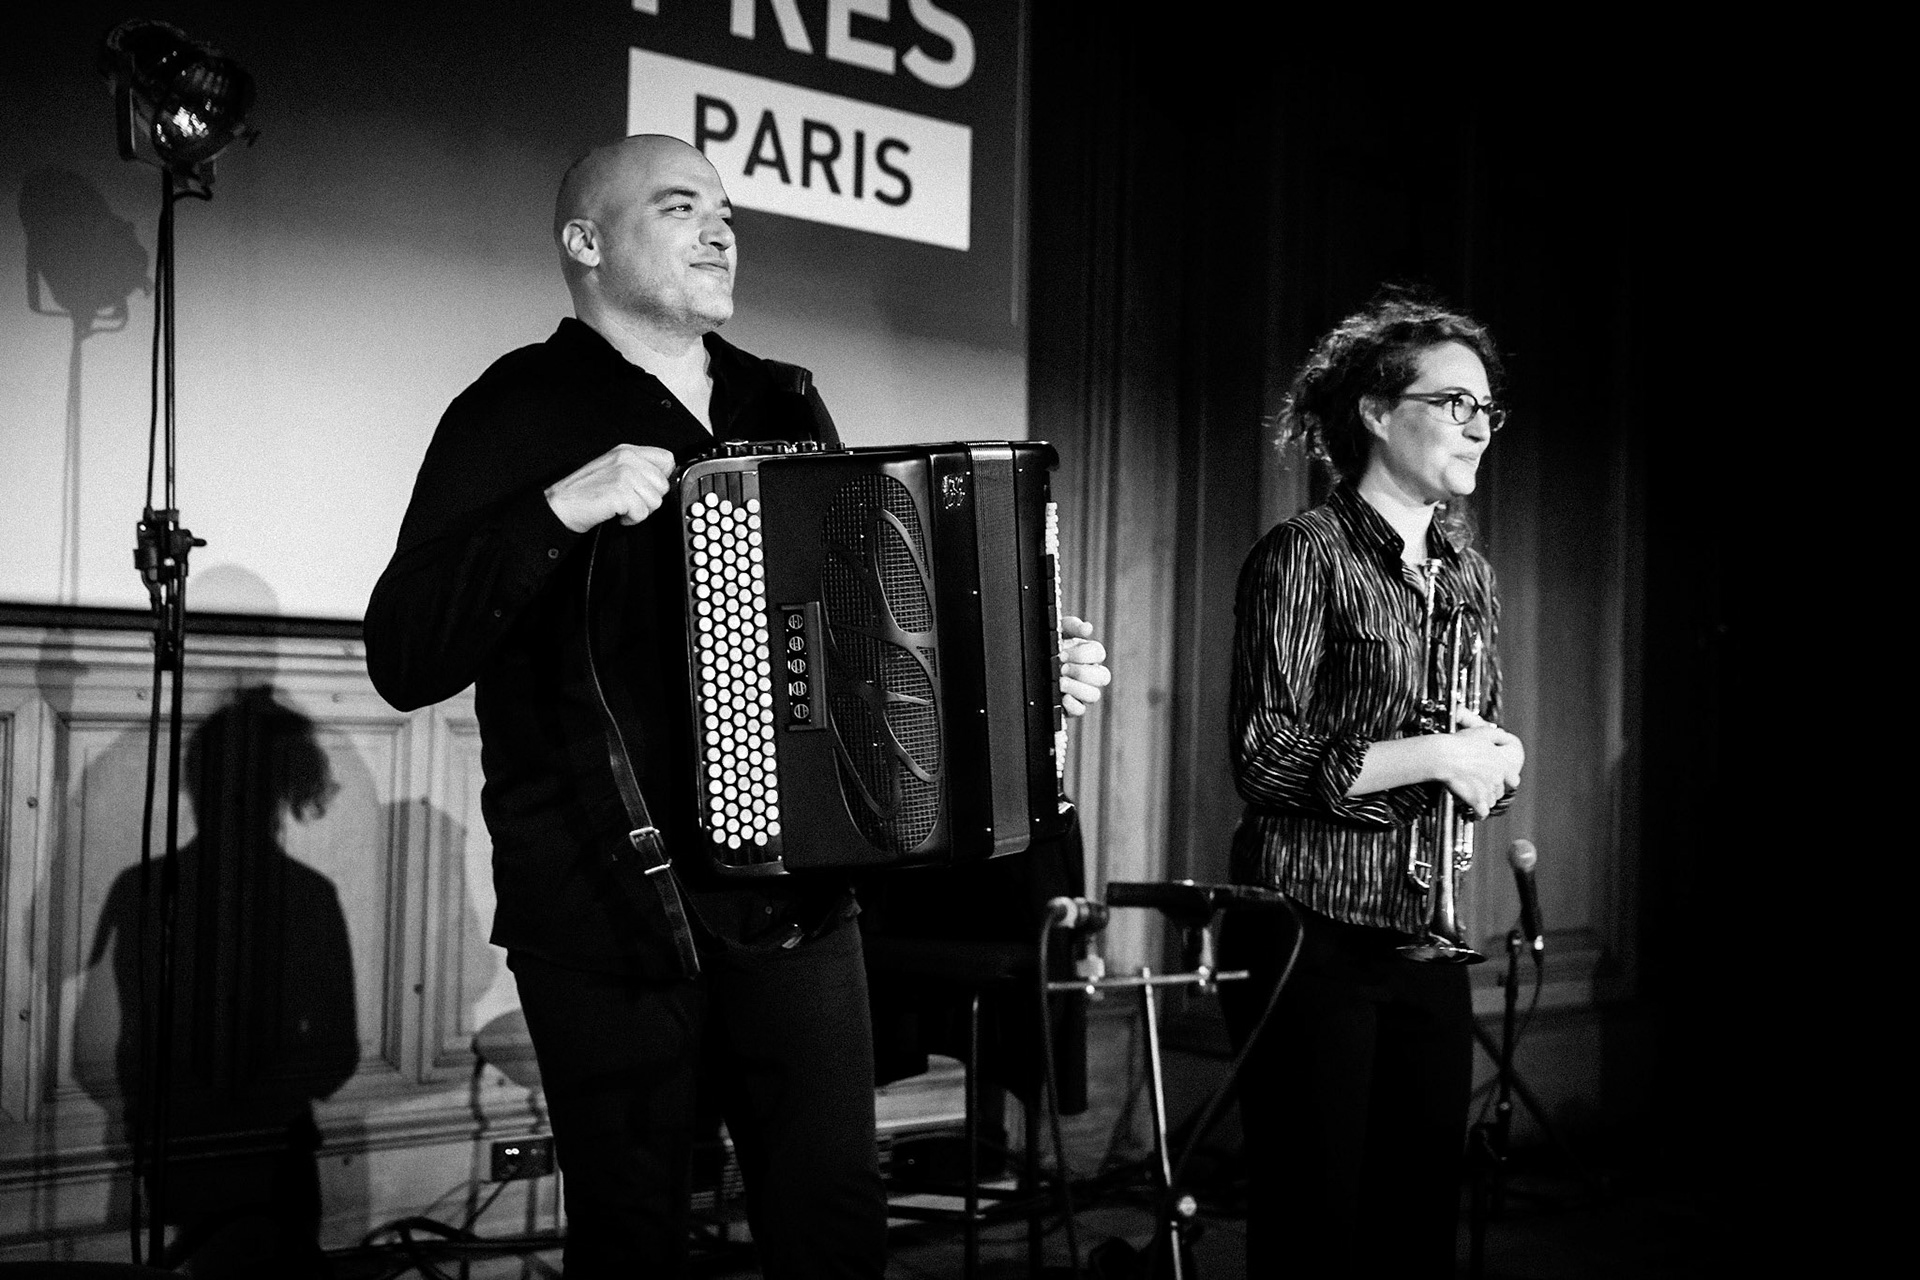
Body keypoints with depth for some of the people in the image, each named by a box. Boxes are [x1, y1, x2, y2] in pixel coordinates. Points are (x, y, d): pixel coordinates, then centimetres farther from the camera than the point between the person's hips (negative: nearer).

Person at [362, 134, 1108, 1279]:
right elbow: (405, 663, -14)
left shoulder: (784, 406, 13)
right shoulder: (520, 411, -5)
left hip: (796, 898, 5)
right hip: (611, 913, -5)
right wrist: (557, 513, -25)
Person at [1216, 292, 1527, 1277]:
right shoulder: (1304, 556, -9)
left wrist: (1496, 762, 1)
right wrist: (1434, 756, -18)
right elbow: (1266, 760, -16)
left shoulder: (1467, 574, 13)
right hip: (1314, 930, -7)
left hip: (1425, 936, 7)